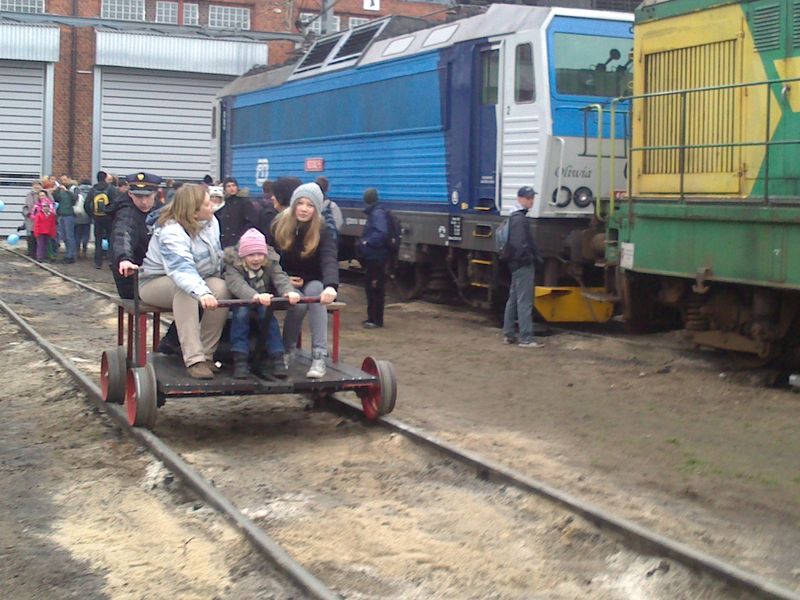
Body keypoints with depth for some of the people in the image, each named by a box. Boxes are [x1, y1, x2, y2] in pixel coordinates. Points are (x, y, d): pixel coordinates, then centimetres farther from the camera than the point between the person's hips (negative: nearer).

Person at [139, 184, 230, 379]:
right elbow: (182, 269, -46)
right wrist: (202, 293, -62)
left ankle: (206, 354, -19)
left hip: (196, 279, 6)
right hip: (156, 282, -6)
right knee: (184, 290, -39)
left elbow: (217, 256, 7)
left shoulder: (211, 222, -6)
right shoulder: (171, 232, -29)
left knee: (222, 288, -24)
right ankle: (194, 359, -42)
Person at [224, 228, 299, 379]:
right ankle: (240, 359, -31)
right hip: (241, 303, -2)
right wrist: (256, 296, -55)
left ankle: (276, 358, -27)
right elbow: (237, 284, -35)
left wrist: (289, 292, -47)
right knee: (241, 311, -32)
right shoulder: (232, 264, -17)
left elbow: (281, 279, -23)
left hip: (264, 303, 2)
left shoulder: (271, 262, -7)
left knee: (266, 311, -28)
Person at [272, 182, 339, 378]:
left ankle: (319, 356, -36)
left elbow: (329, 260, -34)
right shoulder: (279, 226, -9)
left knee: (315, 291, -35)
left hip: (313, 283, 0)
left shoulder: (322, 231, -17)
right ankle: (286, 351, -6)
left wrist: (330, 286, -53)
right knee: (299, 303, -32)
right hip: (286, 283, 1)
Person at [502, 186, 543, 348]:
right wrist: (529, 257, -15)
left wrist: (533, 255, 17)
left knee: (513, 299, 15)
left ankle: (508, 334, 21)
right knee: (524, 301, -10)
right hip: (523, 265, -11)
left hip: (517, 264, 11)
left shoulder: (515, 216, 17)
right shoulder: (520, 218, -16)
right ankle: (526, 338, -11)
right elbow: (519, 243, -24)